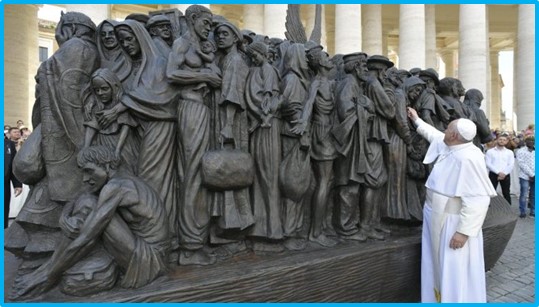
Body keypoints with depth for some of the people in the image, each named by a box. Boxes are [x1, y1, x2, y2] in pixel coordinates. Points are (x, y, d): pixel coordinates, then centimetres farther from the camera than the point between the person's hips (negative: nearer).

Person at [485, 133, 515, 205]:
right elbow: (488, 164, -6)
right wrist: (498, 172, -15)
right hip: (493, 174, -2)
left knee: (506, 194, 7)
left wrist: (504, 174, -13)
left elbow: (511, 165, 1)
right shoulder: (490, 151, 3)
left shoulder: (510, 152, 9)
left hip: (506, 175, 2)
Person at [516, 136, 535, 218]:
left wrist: (535, 175, -9)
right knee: (524, 195, 0)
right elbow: (522, 164, -9)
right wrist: (531, 174, -14)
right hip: (525, 176, -4)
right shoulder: (520, 151, -1)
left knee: (534, 195, 9)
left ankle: (533, 212, 19)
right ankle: (522, 212, 10)